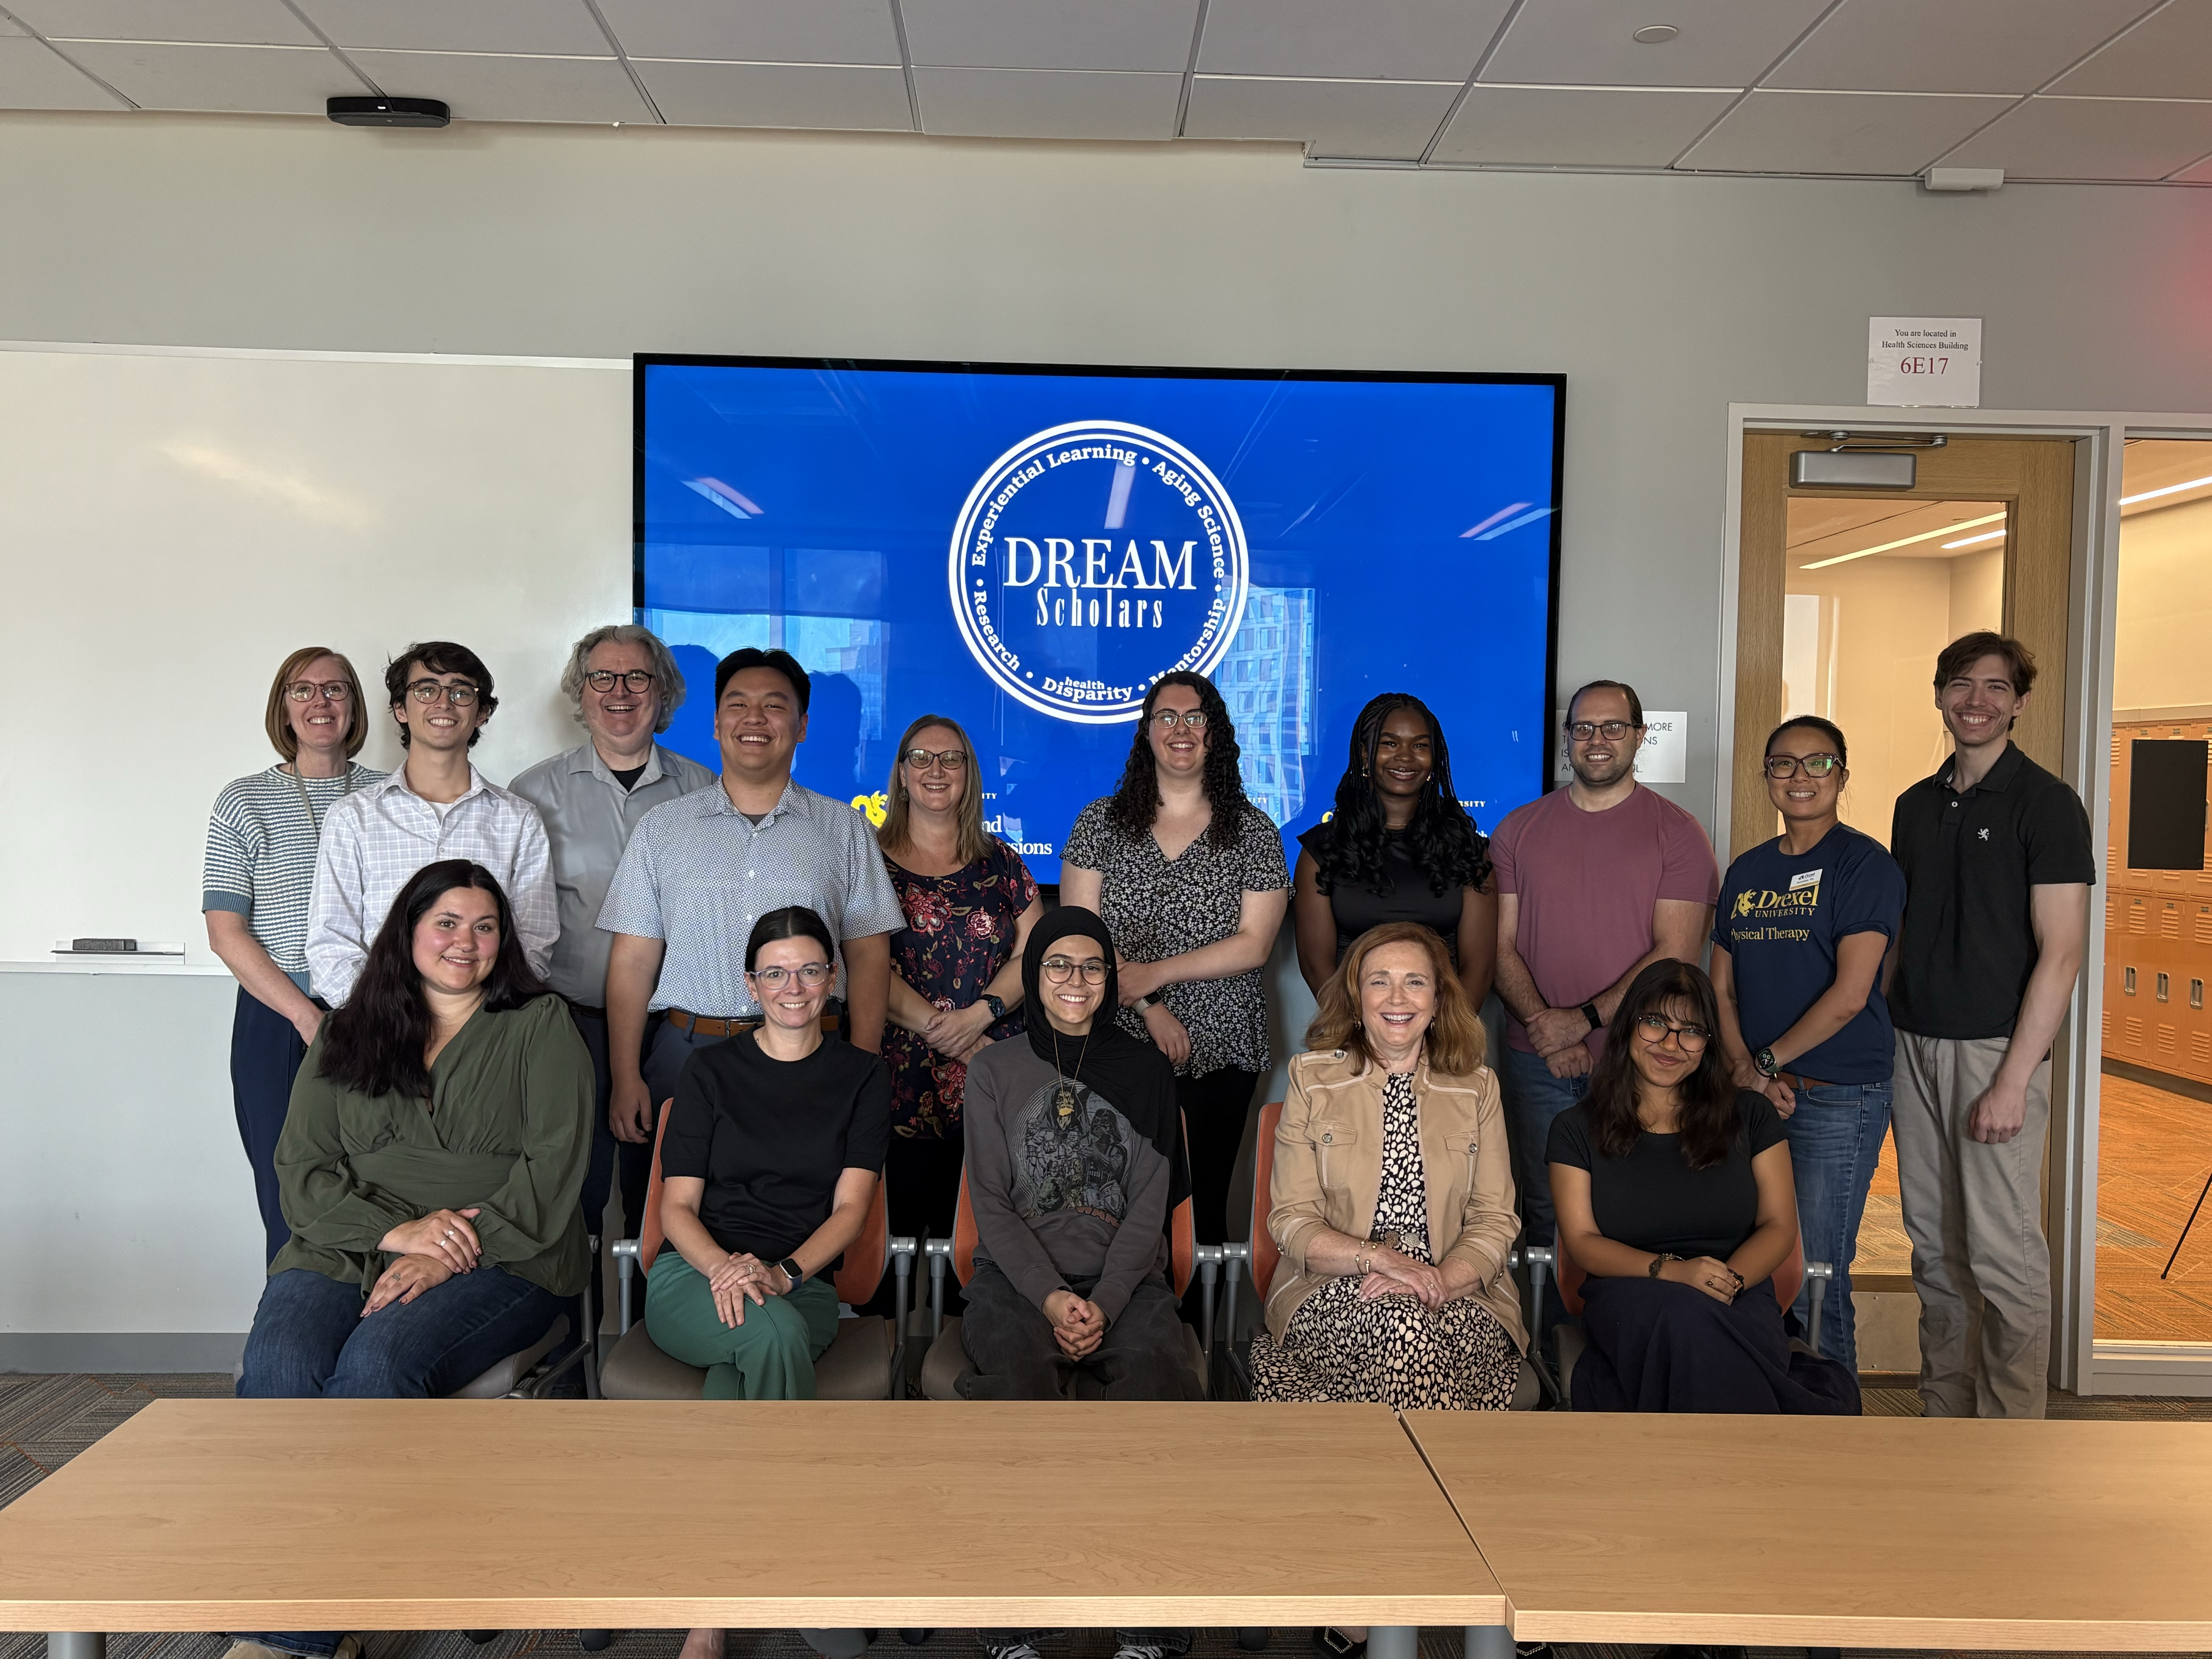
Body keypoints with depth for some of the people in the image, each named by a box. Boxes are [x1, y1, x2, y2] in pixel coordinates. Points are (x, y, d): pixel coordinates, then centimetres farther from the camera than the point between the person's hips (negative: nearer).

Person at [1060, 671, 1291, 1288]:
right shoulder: (1100, 823, 5)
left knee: (1203, 1204, 5)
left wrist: (1153, 973, -12)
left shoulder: (1253, 832, 3)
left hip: (1220, 1051, 0)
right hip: (1120, 1048, 0)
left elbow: (1254, 945, -5)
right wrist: (1151, 1010, -11)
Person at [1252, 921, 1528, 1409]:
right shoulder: (1311, 1077, 6)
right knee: (1404, 1319, -33)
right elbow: (1290, 1222, 1)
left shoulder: (1477, 1087, 11)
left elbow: (1497, 1220, 6)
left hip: (1457, 1300, 1)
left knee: (1410, 1318, -33)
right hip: (1333, 1295, 0)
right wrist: (1378, 1257, -16)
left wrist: (1442, 1280, -15)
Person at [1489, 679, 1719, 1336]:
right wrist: (1543, 1025, -11)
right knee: (1545, 1215, 7)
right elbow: (1500, 944, 5)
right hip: (1537, 1063, 2)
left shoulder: (1676, 833, 1)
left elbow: (1676, 953, -7)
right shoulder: (1520, 830, 9)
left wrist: (1586, 1018, -15)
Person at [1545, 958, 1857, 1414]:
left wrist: (1728, 1279, -12)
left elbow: (1779, 1227, 10)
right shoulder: (1577, 1129, 11)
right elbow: (1582, 1240, 3)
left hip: (1738, 1303, 0)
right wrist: (1669, 1270, -16)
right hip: (1628, 1301, 0)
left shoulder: (1750, 1115, 15)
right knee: (1681, 1313, -39)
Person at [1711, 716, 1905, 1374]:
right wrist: (1746, 1072, -3)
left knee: (1813, 1282, -4)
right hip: (1756, 1097, 6)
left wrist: (1767, 1062, -9)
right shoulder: (1746, 871, 14)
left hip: (1837, 1098, -6)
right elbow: (1721, 988, 13)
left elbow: (1849, 995, -13)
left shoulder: (1865, 865, -6)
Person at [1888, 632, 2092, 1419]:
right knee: (1933, 1245, 12)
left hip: (1996, 1050, -6)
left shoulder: (2044, 802, -7)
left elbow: (2061, 953, -12)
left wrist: (2014, 1078, -16)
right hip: (1915, 1048, 6)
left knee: (2002, 1253, -2)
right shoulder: (1916, 805, 12)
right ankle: (1944, 1413, 24)